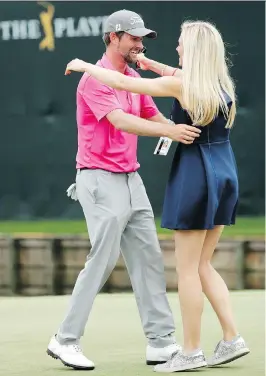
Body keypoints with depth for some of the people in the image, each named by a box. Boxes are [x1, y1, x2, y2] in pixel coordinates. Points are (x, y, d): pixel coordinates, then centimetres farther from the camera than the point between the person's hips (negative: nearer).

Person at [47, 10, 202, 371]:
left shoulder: (134, 78, 14)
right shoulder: (95, 79, -14)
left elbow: (154, 118, 14)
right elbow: (121, 121, -29)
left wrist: (188, 132, -5)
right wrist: (168, 131, -40)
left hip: (131, 179, 9)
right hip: (101, 181, -9)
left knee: (148, 257, 5)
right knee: (103, 260, -9)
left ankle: (160, 341, 7)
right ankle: (65, 340, 1)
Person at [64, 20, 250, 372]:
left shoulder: (181, 85, -13)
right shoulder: (221, 84, 7)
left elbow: (121, 82, -9)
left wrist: (83, 65, 5)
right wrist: (149, 63, 32)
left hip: (195, 175, -7)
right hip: (225, 174, 7)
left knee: (187, 269, 2)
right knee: (202, 266, 15)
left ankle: (191, 351, 6)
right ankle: (232, 338, 10)